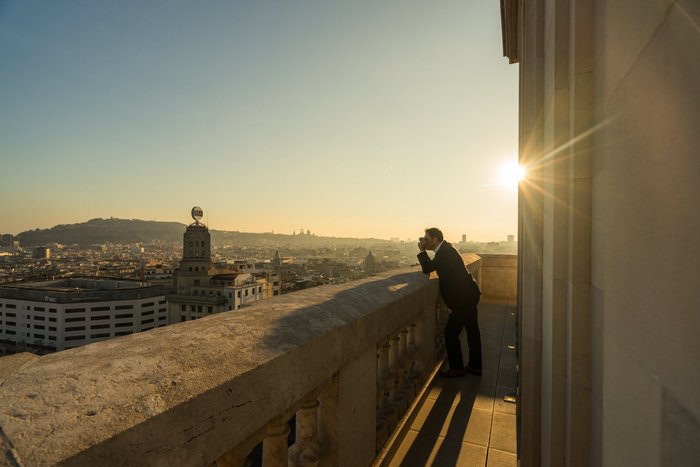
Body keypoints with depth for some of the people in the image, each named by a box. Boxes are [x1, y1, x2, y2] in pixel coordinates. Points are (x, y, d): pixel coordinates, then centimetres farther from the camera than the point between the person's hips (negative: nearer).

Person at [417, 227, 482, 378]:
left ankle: (457, 368, 10)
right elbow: (431, 266, 14)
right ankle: (475, 365, 31)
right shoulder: (445, 248, 10)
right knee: (472, 330, 18)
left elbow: (427, 269, -24)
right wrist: (423, 251, 3)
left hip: (464, 297, -10)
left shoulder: (445, 252, -21)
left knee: (451, 332, -2)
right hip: (469, 294, 10)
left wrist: (422, 251, -16)